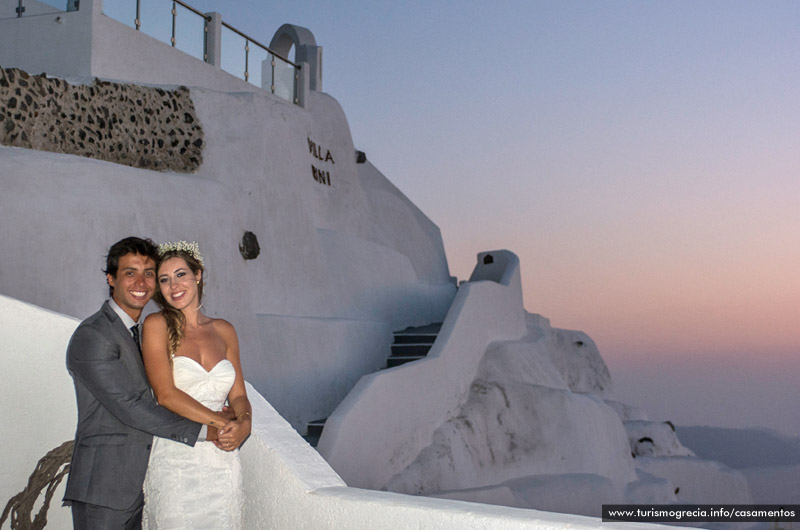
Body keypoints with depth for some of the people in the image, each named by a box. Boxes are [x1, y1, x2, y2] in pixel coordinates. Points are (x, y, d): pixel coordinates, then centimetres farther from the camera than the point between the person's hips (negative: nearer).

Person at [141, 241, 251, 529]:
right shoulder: (157, 325, -1)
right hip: (175, 459, -4)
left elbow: (238, 395, 11)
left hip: (222, 459, 4)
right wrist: (223, 422, -12)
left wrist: (244, 423, -11)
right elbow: (166, 394, -10)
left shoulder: (224, 330, 11)